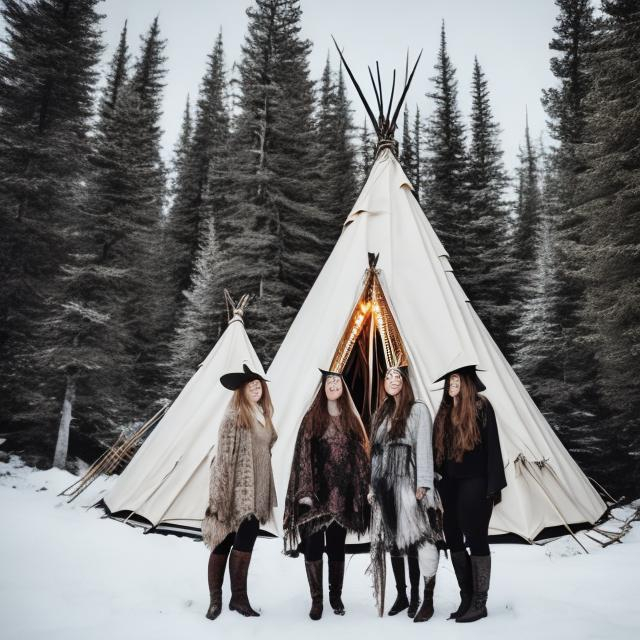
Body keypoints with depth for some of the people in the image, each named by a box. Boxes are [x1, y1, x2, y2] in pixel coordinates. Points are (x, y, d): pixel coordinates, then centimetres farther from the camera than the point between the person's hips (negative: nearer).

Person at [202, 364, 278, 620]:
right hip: (237, 490, -6)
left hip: (255, 491, 6)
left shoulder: (262, 415, 13)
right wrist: (220, 496, -16)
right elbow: (224, 455, -14)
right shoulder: (234, 416, -11)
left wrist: (267, 491, 21)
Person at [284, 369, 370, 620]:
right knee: (313, 545, 3)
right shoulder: (311, 419, 0)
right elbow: (302, 455, -5)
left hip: (342, 494, 2)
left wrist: (363, 491, -1)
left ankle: (336, 596, 28)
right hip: (317, 492, -2)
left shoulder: (352, 419, 8)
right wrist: (304, 491, -13)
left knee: (337, 546, 12)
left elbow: (360, 456, 7)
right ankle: (316, 599, 18)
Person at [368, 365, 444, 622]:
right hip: (386, 485, 5)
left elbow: (424, 447, -6)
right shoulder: (381, 414, 17)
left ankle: (428, 600, 2)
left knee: (421, 536, -7)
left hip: (409, 482, -5)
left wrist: (423, 484, -13)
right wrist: (372, 485, 13)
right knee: (393, 539, 8)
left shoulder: (418, 409, 1)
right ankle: (401, 595, 19)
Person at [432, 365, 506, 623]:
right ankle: (467, 599, 22)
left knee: (476, 540, 1)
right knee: (454, 540, 10)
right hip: (450, 485, 6)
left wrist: (493, 486, -13)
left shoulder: (481, 407, -5)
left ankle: (480, 603, 13)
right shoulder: (444, 412, 12)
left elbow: (492, 446, -8)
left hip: (474, 484, -6)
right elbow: (438, 450, 12)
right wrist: (439, 483, 8)